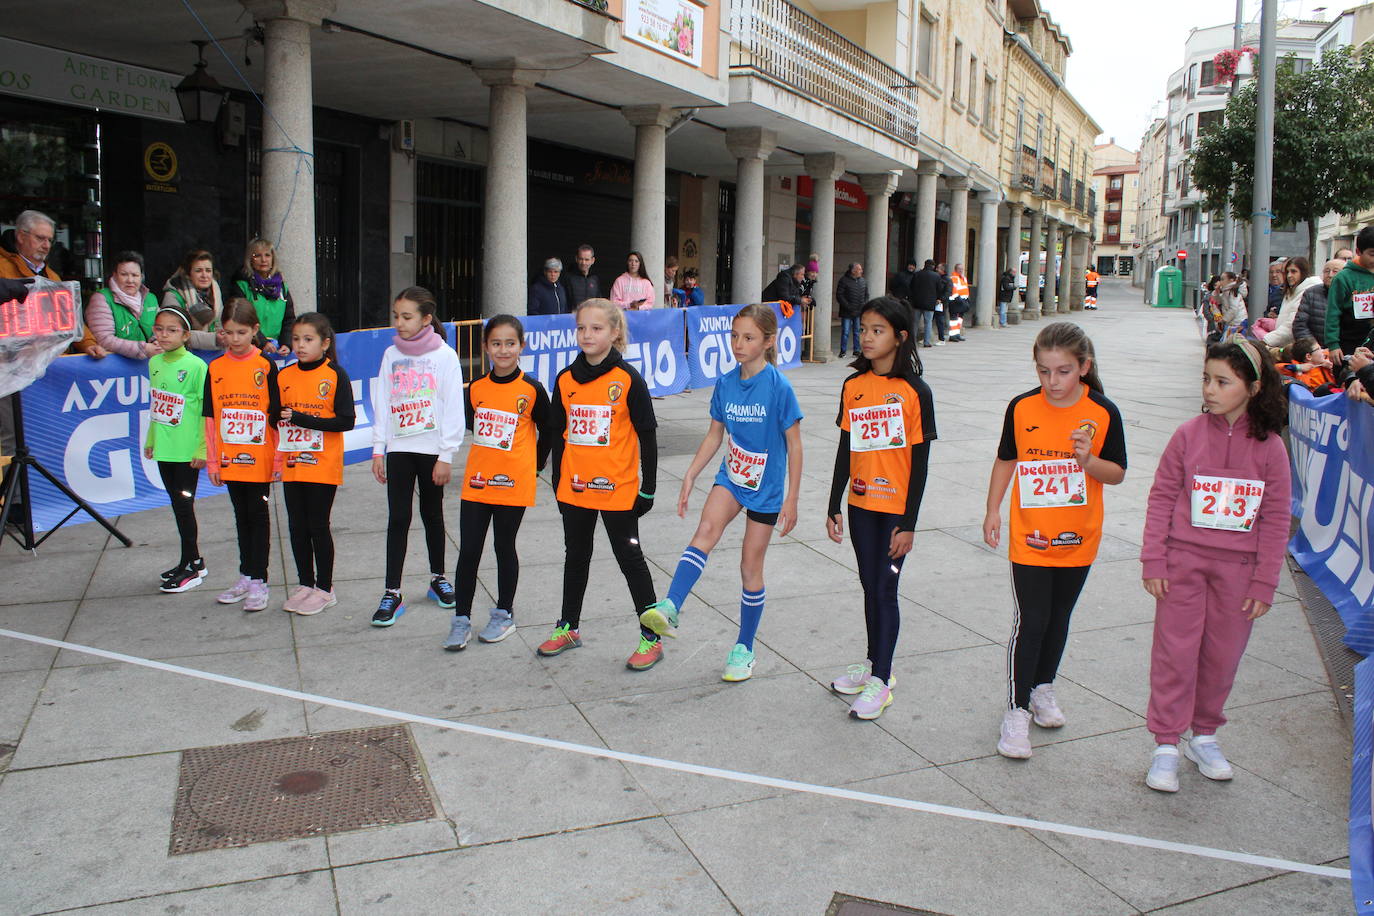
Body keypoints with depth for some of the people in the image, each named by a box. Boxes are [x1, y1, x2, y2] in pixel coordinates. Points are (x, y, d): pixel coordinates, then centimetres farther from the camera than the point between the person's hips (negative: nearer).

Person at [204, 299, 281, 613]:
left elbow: (276, 415, -4)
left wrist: (280, 458, -6)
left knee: (258, 515, 4)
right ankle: (245, 576, 24)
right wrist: (212, 461, 4)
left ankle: (259, 580, 10)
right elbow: (210, 417, 6)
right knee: (241, 516, 14)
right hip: (229, 458, 4)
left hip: (259, 458, -3)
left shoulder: (265, 366, -5)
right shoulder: (215, 369, 4)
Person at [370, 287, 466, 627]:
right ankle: (392, 592, 4)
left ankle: (438, 578, 29)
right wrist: (378, 449, 4)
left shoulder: (444, 355, -5)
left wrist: (446, 455, -10)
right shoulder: (391, 355, 6)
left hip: (431, 450, -2)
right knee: (397, 519, 1)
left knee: (432, 515, 11)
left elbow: (453, 407, -7)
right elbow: (382, 404, 9)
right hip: (398, 449, 2)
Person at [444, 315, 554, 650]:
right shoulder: (476, 387, 3)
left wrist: (535, 466, 5)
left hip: (513, 484, -3)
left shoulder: (531, 389, -7)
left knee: (504, 548, 10)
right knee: (468, 551, 4)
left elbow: (548, 431, 2)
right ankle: (461, 619, 14)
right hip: (476, 482, 3)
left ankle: (504, 613, 26)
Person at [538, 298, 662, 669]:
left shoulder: (627, 379, -9)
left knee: (630, 558, 4)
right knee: (576, 556, 17)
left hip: (618, 488, -4)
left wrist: (648, 487, -7)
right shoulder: (566, 380, 3)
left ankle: (652, 638, 14)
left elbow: (647, 436, -6)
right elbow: (559, 433, 11)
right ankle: (569, 627, 33)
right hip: (575, 487, 5)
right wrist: (558, 481, 11)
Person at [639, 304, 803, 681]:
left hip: (766, 487, -3)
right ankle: (670, 608, -38)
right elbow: (714, 435, 9)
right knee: (707, 529, -26)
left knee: (751, 565, 4)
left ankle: (744, 648, 20)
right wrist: (690, 477, 3)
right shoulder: (725, 383, -1)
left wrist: (792, 499, -11)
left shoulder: (779, 387, -15)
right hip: (731, 476, 3)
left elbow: (794, 445, -10)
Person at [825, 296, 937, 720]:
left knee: (885, 589, 0)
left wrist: (909, 523, -12)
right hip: (861, 503, 5)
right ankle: (875, 663, 31)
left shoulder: (915, 392, -11)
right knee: (870, 586, 15)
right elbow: (845, 449, 7)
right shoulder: (853, 386, 2)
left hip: (896, 508, -5)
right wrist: (834, 507, 7)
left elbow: (919, 461, -10)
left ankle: (880, 681, 10)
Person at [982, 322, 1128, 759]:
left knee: (1058, 617, 17)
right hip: (1029, 536, -1)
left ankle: (1043, 687, 37)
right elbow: (1006, 461, 6)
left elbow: (1118, 473, -2)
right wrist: (993, 509, 1)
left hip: (1077, 539, 1)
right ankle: (1017, 710, 5)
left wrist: (1087, 461, -22)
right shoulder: (1021, 408, -7)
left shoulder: (1103, 413, -8)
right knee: (1030, 622, -4)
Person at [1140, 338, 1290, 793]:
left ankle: (1204, 736, 30)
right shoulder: (1189, 435, -5)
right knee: (1175, 651, 2)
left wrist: (1264, 583, -1)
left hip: (1237, 568, 1)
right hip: (1183, 560, -1)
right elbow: (1161, 498, -2)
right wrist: (1153, 562, -6)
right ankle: (1166, 744, 12)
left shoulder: (1269, 446, -4)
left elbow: (1276, 519, 0)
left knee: (1222, 655, 11)